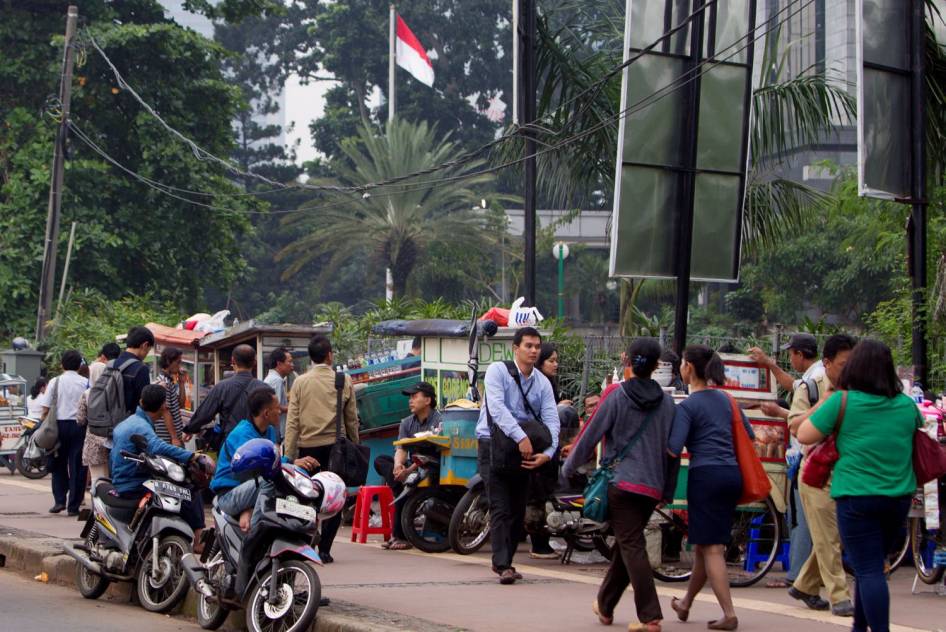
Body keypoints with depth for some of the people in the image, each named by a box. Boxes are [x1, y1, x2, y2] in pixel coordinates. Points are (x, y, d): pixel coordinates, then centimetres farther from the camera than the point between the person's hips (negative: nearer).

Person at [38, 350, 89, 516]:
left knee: (58, 465, 15)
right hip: (79, 426, -1)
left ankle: (59, 500, 7)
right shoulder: (85, 383, -1)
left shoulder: (55, 382, 0)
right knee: (77, 467, 3)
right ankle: (73, 506, 2)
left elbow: (46, 410, -4)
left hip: (59, 425, 1)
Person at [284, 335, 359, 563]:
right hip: (334, 445, -1)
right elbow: (352, 418, 5)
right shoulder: (344, 381, 1)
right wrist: (354, 445, 15)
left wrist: (289, 454, 2)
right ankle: (324, 549, -1)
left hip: (307, 447, 1)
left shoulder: (300, 382, 1)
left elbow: (292, 421, 0)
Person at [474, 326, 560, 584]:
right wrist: (520, 437, -33)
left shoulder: (543, 382, 6)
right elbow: (496, 407, -22)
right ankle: (503, 565, -14)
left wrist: (548, 453, -21)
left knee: (518, 509, 7)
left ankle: (503, 561, 21)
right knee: (501, 507, -12)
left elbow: (551, 419, -4)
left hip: (525, 450, 5)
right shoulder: (497, 371, -9)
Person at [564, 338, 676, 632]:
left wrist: (568, 468, 12)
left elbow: (591, 436, -2)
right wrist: (668, 491, 16)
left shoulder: (617, 397, -5)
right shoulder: (666, 402, 7)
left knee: (632, 546, -6)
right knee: (627, 544, 17)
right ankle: (605, 605, 29)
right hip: (653, 486, 5)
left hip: (622, 482, -5)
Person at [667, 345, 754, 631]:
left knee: (711, 548, -3)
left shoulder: (687, 407, -8)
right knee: (705, 543, 17)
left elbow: (673, 449, -16)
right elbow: (749, 435, 17)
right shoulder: (726, 399, 13)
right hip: (732, 474, 7)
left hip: (706, 475, -7)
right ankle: (685, 603, 32)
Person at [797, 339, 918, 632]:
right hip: (899, 498, 5)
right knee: (872, 566, 20)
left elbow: (805, 435, -5)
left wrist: (825, 402, 7)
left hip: (856, 498, -5)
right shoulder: (907, 405, 4)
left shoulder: (843, 401, -9)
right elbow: (920, 425, 28)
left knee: (869, 570, -5)